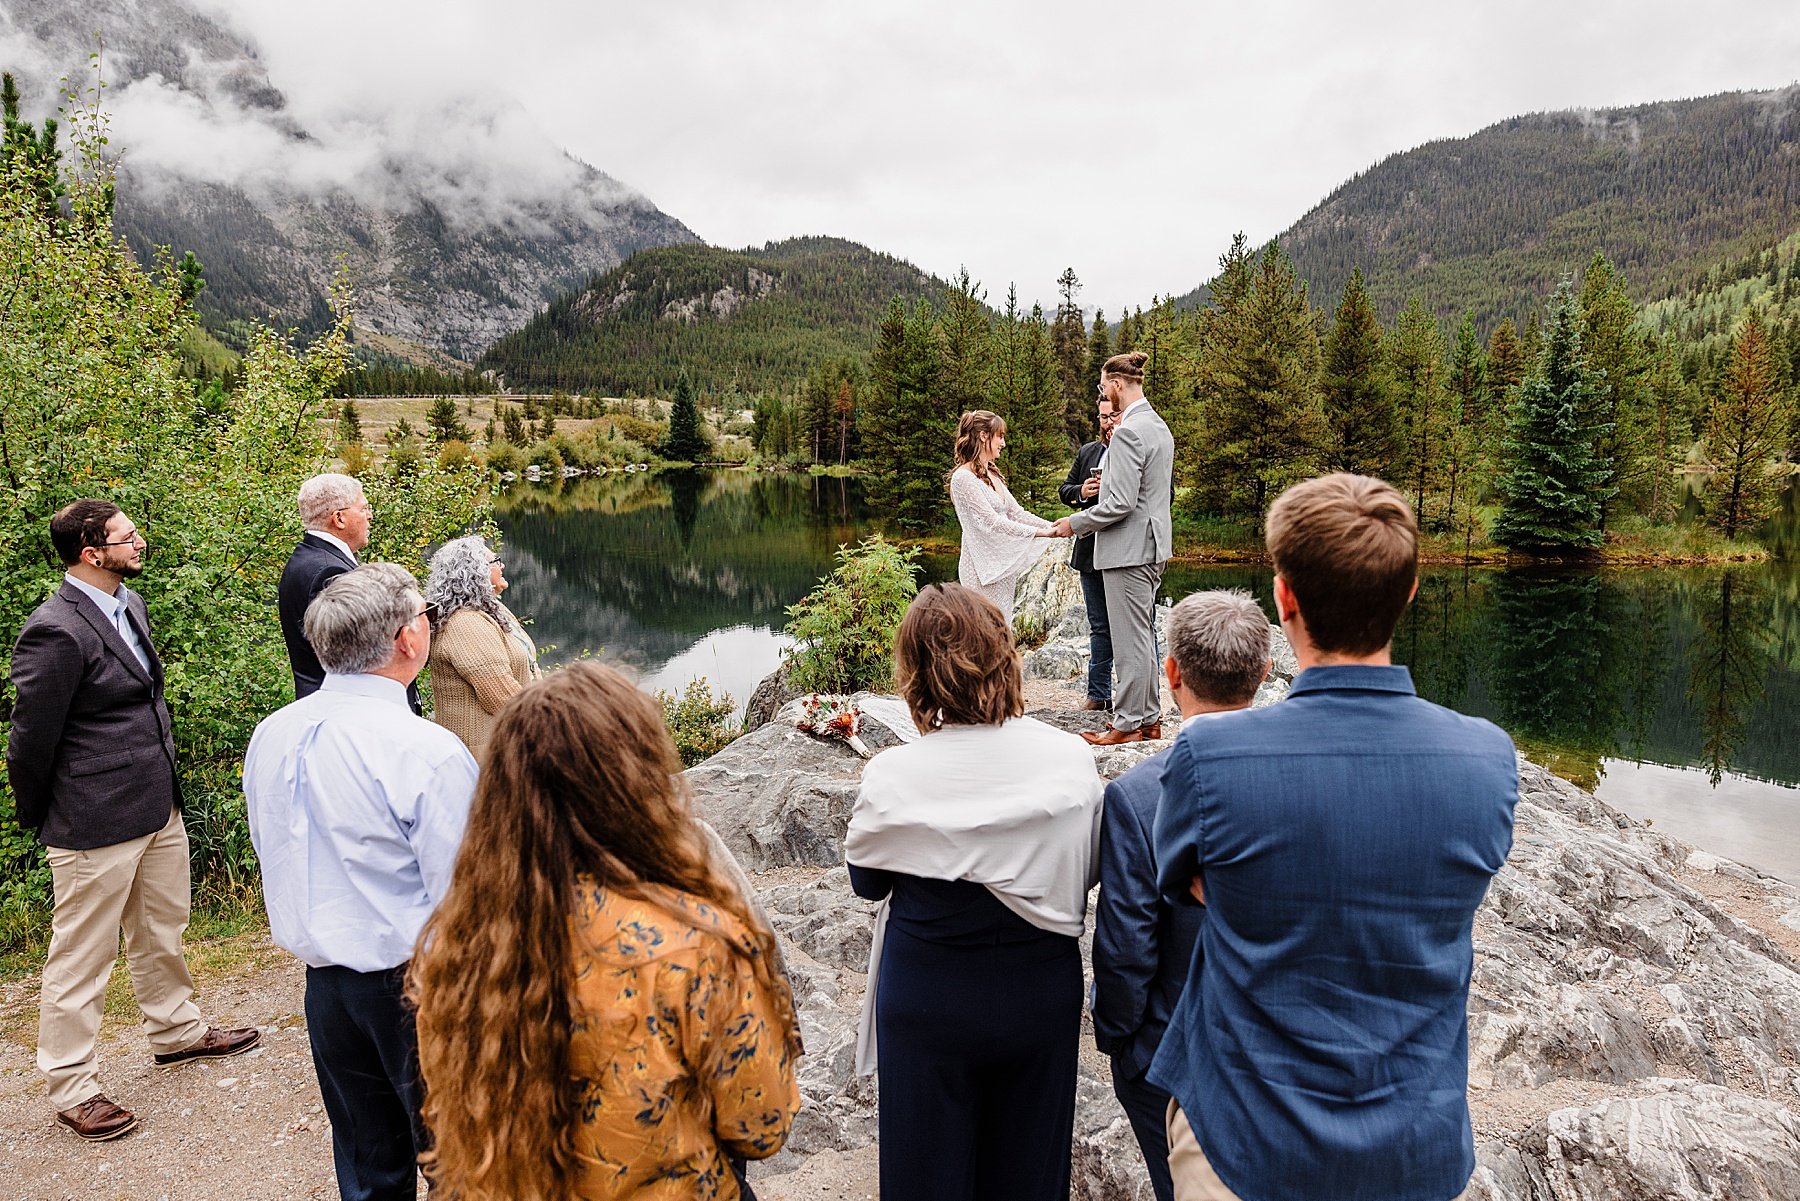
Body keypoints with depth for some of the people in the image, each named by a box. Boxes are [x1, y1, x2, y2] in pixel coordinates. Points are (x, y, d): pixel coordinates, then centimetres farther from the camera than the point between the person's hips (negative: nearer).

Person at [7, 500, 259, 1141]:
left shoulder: (130, 605, 6)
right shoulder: (56, 631, -22)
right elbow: (30, 739, -15)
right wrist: (37, 818, -2)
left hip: (159, 805, 8)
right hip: (98, 823, -8)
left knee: (162, 932, 23)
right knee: (82, 957, 7)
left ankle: (177, 1031, 41)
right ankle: (72, 1089, 23)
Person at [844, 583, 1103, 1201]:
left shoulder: (891, 777, -22)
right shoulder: (1072, 759, -16)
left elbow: (868, 882, -4)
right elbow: (1086, 872, 0)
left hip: (927, 998, -2)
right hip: (1043, 989, 2)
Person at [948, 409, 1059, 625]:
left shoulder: (991, 475, 16)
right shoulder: (963, 478, -13)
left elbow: (1016, 512, 15)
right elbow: (991, 522, -18)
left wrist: (1052, 526, 2)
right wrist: (1038, 532, -19)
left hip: (1003, 567, 9)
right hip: (982, 570, -9)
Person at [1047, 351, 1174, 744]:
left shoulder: (1127, 433, -18)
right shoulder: (1159, 426, 13)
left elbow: (1121, 503, -23)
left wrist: (1075, 523, -11)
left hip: (1128, 549, -10)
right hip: (1151, 543, 10)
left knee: (1130, 639, -3)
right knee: (1142, 636, 16)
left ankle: (1129, 723, 6)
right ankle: (1149, 718, 24)